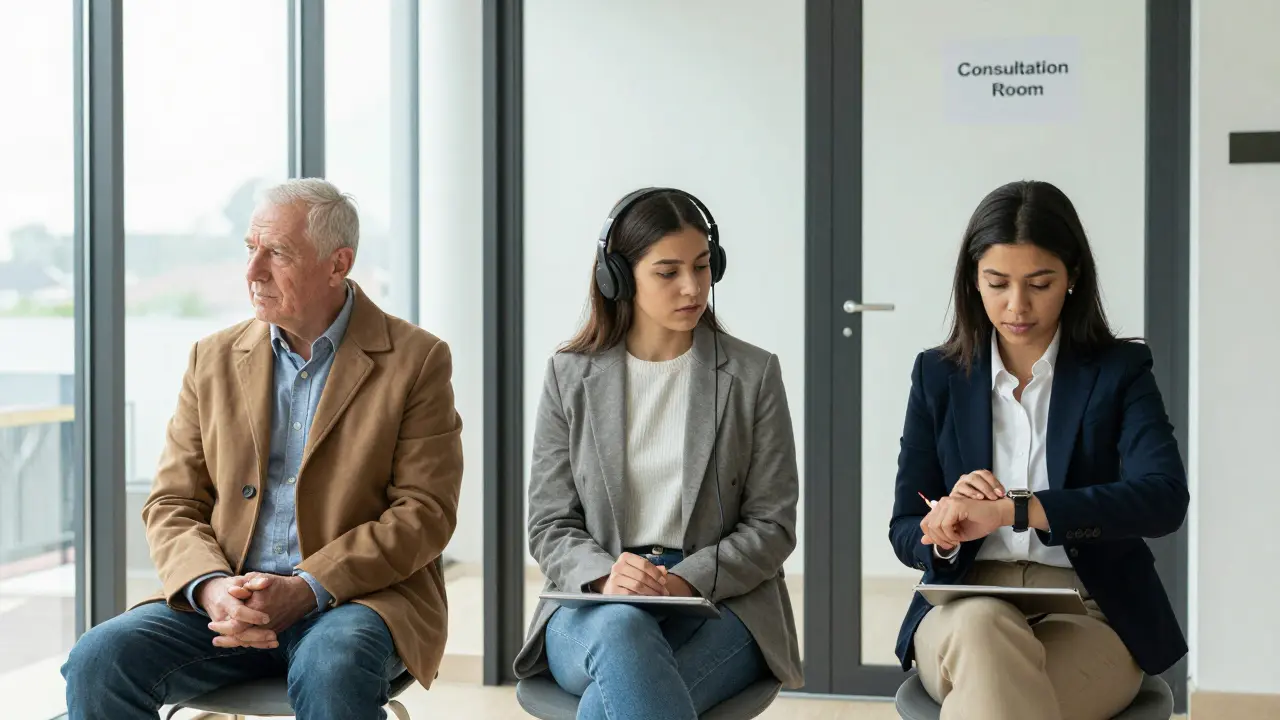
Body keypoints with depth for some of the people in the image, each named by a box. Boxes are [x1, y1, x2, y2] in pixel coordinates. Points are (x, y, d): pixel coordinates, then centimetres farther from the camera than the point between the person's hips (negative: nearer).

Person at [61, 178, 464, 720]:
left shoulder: (416, 360, 1)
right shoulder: (214, 360, 13)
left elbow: (424, 513, -6)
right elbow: (172, 504, 10)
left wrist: (306, 590, -17)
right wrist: (210, 587, -12)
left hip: (358, 598, -3)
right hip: (225, 600, 4)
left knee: (332, 671, -38)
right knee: (97, 663, -22)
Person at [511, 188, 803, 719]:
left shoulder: (753, 375, 7)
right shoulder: (570, 376, 9)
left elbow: (772, 524, 4)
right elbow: (550, 525, 7)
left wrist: (689, 581, -14)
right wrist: (603, 575, -15)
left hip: (719, 603, -1)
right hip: (594, 605, 1)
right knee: (620, 627, -38)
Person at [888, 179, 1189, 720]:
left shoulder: (1118, 371, 2)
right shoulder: (939, 376, 9)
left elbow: (1163, 499, -16)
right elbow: (906, 533, 8)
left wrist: (1011, 509, -27)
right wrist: (949, 529, -18)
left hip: (1088, 617, -2)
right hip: (964, 611, 2)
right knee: (983, 626, -35)